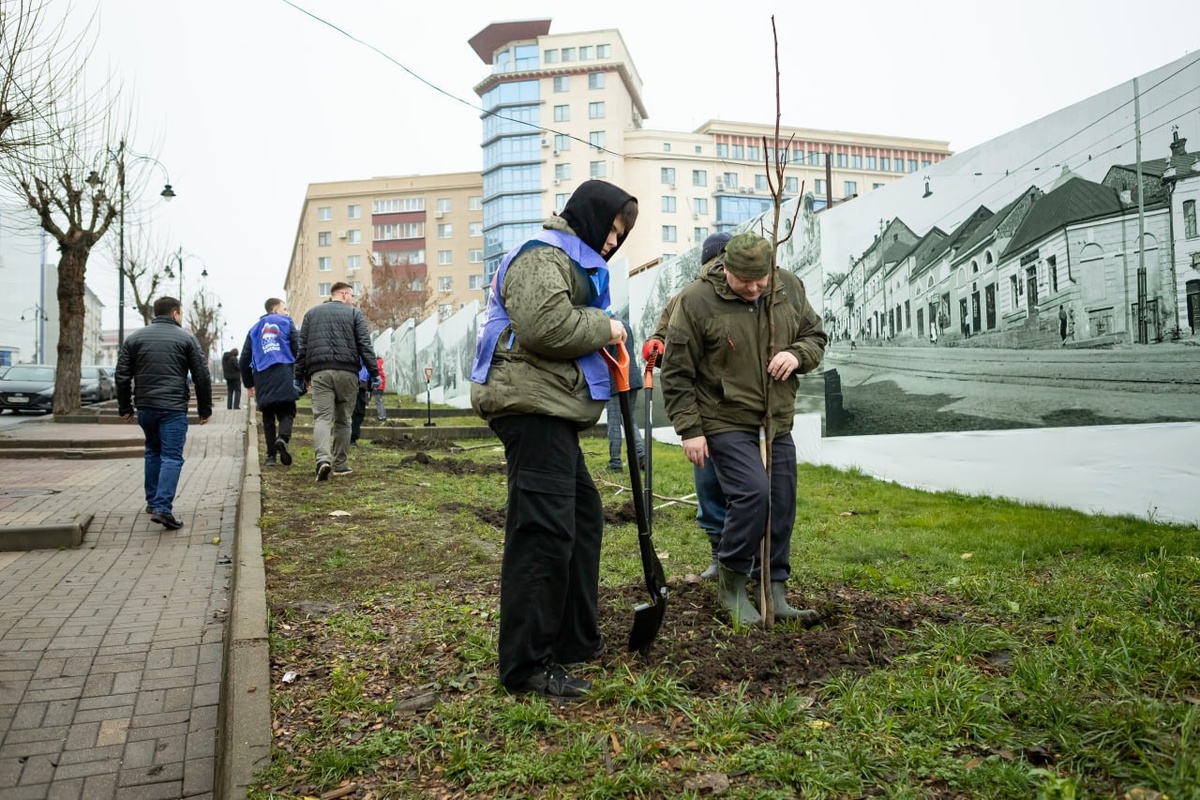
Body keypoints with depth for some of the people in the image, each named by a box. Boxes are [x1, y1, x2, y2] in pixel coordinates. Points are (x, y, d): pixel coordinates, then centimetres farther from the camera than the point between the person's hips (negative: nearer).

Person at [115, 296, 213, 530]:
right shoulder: (186, 338, 1)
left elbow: (122, 376, 8)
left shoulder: (134, 338, 10)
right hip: (173, 408, -4)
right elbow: (201, 377, -1)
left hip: (145, 406, 4)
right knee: (172, 456, -4)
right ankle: (162, 507, -15)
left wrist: (125, 407, 16)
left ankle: (152, 501, 26)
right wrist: (204, 408, 6)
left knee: (153, 451, 22)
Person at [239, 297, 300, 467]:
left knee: (268, 417, 10)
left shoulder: (254, 329, 21)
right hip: (284, 375, -3)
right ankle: (283, 438, -29)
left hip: (262, 377, 3)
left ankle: (271, 455, 4)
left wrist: (249, 384, 25)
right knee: (287, 412, 1)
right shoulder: (287, 324, 11)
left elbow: (244, 359, 19)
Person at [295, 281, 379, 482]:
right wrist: (374, 372, 2)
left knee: (322, 416, -5)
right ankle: (340, 464, 14)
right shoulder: (354, 313, 8)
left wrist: (301, 375, 17)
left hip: (319, 372, 1)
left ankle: (323, 458, -26)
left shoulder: (311, 313, 17)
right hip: (347, 371, -1)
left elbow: (302, 347, 14)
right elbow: (365, 345, 1)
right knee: (343, 419, 9)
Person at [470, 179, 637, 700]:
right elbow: (545, 325, -25)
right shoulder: (543, 255, -8)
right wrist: (603, 328, -10)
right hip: (532, 406, -12)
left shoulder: (571, 260, 27)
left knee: (583, 516, 17)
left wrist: (605, 344, 13)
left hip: (551, 409, 12)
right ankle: (526, 665, -4)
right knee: (543, 529, -12)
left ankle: (575, 641, 28)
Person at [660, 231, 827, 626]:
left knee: (782, 504, 6)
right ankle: (731, 585, 4)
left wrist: (797, 354, -10)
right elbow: (677, 374, -9)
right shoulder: (696, 301, -13)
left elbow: (816, 335, 14)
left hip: (777, 422, 6)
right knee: (753, 492, -19)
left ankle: (774, 594, 21)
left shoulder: (790, 288, 2)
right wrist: (690, 429, -11)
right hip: (726, 422, -6)